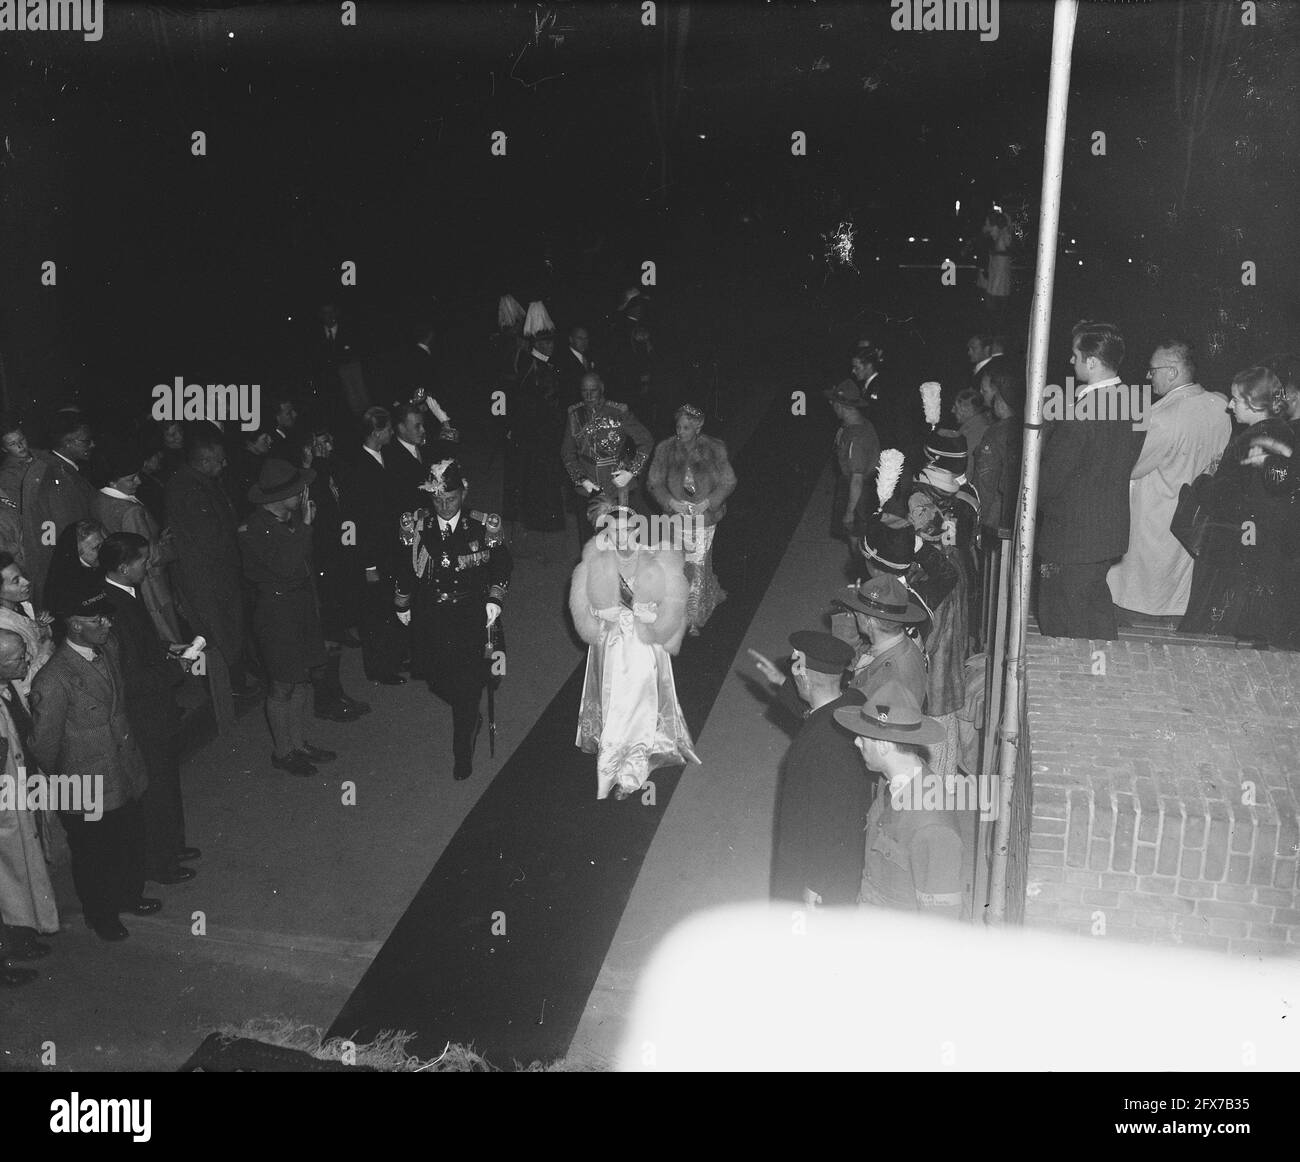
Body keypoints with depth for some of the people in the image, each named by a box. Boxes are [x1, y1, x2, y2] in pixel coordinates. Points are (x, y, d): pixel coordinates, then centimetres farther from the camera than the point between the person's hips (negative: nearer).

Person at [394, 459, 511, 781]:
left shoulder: (484, 526, -9)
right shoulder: (415, 526, -5)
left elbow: (502, 565, 4)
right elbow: (404, 567, 7)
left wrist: (494, 599, -5)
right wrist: (403, 604, 12)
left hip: (471, 617, -2)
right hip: (429, 618, 2)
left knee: (468, 684, -2)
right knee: (436, 681, 9)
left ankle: (463, 752, 18)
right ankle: (472, 718, 42)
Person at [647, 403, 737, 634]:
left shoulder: (714, 449, -5)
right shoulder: (665, 450, -1)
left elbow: (728, 483, -2)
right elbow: (655, 483, 1)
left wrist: (707, 503, -15)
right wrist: (671, 502, -16)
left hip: (704, 517, -2)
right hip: (677, 518, 2)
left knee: (698, 565, -3)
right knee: (686, 564, 10)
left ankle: (693, 619, 7)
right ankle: (712, 597, 36)